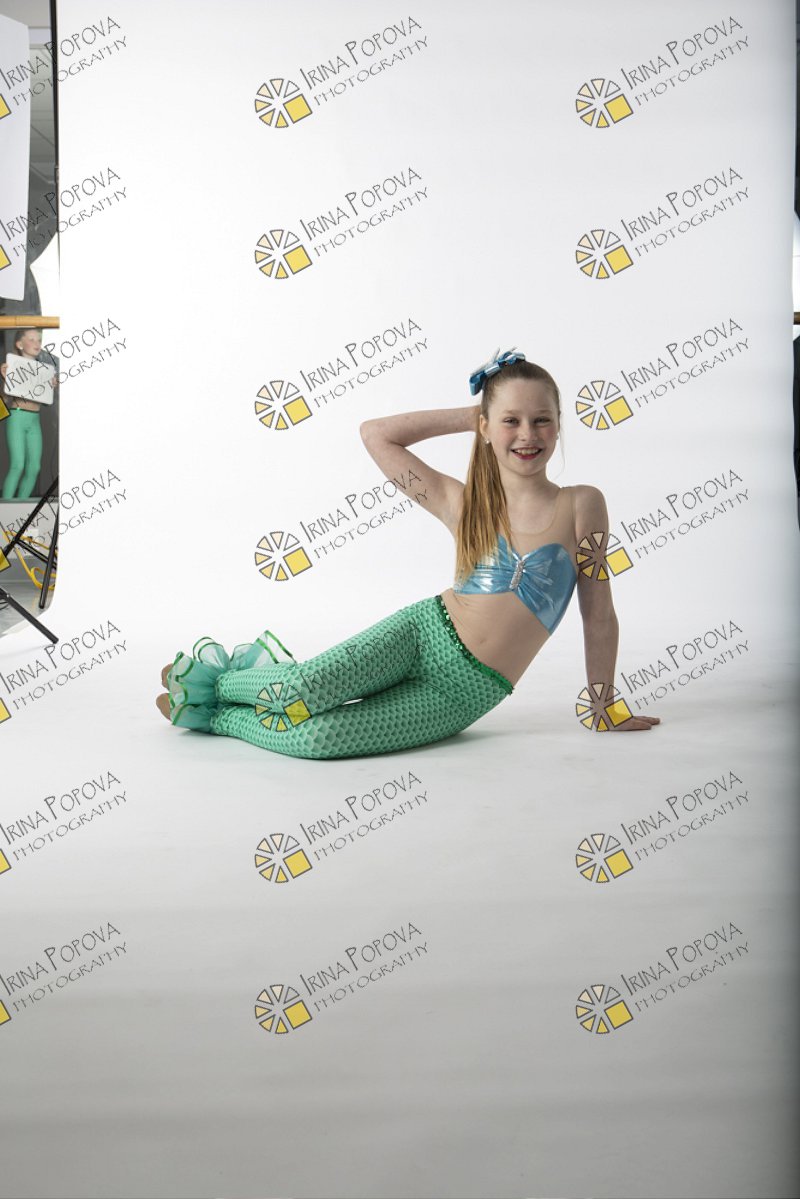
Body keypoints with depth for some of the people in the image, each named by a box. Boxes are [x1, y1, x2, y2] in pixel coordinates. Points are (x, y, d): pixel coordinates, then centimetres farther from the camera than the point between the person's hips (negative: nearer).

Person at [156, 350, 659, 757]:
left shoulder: (581, 506, -6)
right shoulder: (464, 503, 1)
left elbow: (599, 615, 0)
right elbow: (376, 434, 4)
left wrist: (604, 708, 6)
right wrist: (468, 415, 3)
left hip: (464, 693, -1)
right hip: (422, 631, 1)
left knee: (312, 737, -18)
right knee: (295, 696, -24)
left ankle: (210, 712, 10)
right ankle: (228, 670, 11)